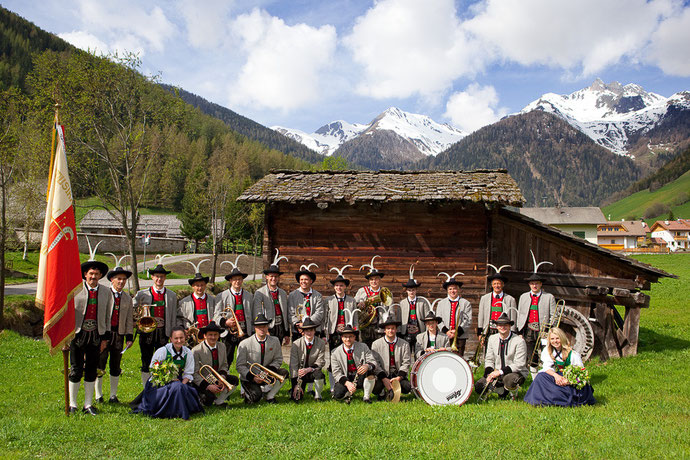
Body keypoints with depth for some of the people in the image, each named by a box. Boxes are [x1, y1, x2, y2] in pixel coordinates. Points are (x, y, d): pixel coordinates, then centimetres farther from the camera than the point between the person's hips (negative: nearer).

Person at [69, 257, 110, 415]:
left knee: (91, 370, 7)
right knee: (76, 370, 0)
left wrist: (104, 338, 9)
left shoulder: (105, 291, 8)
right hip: (78, 334, -3)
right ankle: (72, 404, 14)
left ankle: (88, 404, 17)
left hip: (95, 335, 3)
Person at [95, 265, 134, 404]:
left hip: (119, 335, 3)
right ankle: (98, 395, 14)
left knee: (116, 366, 8)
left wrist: (129, 337, 6)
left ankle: (113, 395, 17)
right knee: (100, 365, 1)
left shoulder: (127, 298, 12)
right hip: (104, 333, -3)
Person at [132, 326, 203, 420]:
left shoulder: (188, 353, 0)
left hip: (178, 380, 4)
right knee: (176, 388, -32)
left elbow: (188, 373, 4)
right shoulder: (162, 351, -11)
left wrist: (182, 384, -16)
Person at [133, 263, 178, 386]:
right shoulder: (142, 294, 5)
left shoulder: (172, 296, 9)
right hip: (147, 333, 0)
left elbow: (173, 317, 9)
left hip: (164, 334, 1)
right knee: (146, 363, 4)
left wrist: (172, 335, 6)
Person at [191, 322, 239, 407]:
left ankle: (219, 401, 0)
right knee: (209, 398, -31)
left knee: (234, 380, -16)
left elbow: (224, 365, 8)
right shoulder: (196, 351, -18)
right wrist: (208, 386, -28)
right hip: (201, 382, -6)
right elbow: (195, 374, -17)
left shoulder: (222, 346, 0)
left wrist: (223, 376, -14)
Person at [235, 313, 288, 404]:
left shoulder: (275, 341, -4)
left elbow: (278, 359, 2)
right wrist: (252, 377, -24)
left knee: (284, 373, -22)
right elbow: (240, 366, -10)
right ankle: (248, 394, 10)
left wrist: (270, 370, -18)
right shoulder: (244, 344, -12)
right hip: (249, 377, -3)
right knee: (256, 398, -28)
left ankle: (270, 396, -4)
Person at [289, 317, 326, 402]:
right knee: (296, 398, -15)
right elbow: (293, 365, -14)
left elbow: (321, 362, -12)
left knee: (319, 374, -34)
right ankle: (294, 390, 22)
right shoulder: (296, 344, -12)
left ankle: (317, 395, -8)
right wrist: (296, 384, -21)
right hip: (299, 373, -1)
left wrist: (308, 369, -31)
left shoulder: (321, 343, -9)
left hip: (313, 372, 1)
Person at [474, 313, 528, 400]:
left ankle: (506, 390, -3)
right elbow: (489, 360, 9)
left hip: (515, 373, -4)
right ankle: (500, 388, 9)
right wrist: (489, 374, -12)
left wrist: (501, 372, -24)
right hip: (497, 373, 4)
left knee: (509, 379, -40)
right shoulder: (492, 339, 5)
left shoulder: (519, 341, -12)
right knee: (478, 386, -17)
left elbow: (519, 365, -16)